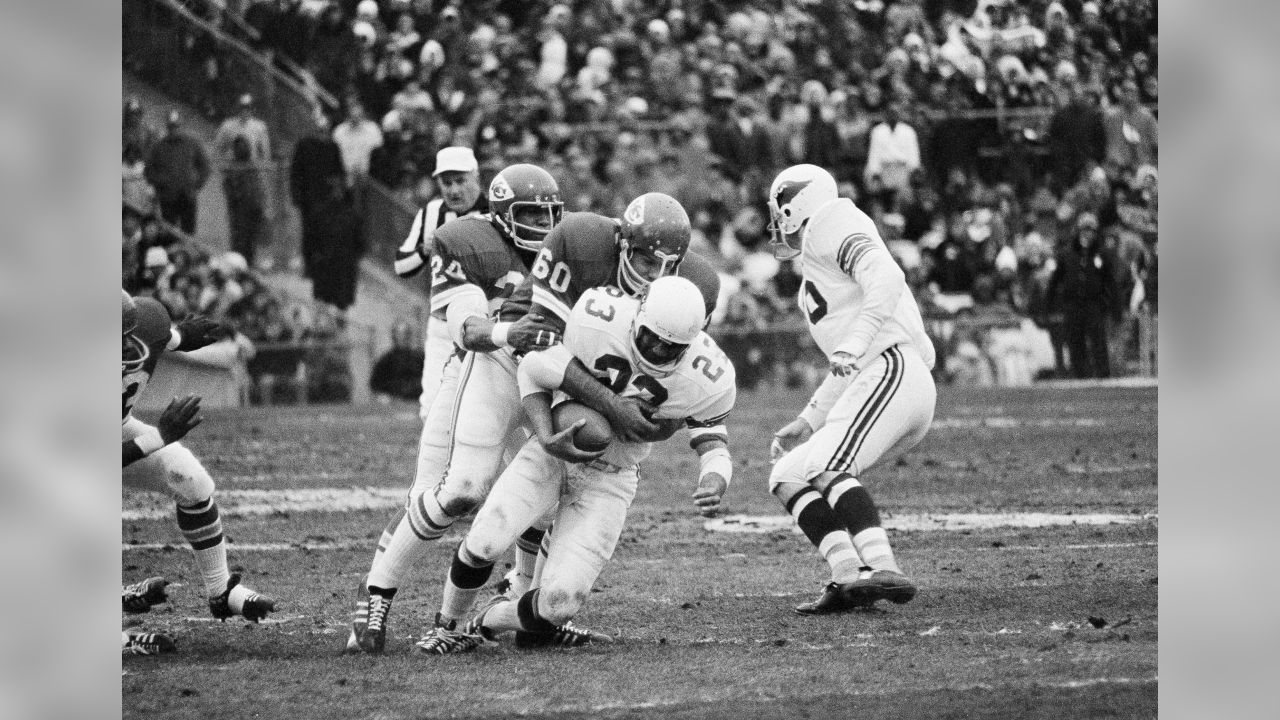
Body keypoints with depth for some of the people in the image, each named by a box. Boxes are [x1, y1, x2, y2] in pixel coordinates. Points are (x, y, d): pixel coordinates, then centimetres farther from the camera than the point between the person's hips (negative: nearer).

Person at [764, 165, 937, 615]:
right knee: (787, 477, 7)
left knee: (824, 471, -25)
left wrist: (852, 345, -27)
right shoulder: (816, 263, 30)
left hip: (891, 371, -10)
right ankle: (849, 577, -9)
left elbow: (885, 279, -18)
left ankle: (884, 572, -37)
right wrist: (807, 422, 30)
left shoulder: (829, 228, 2)